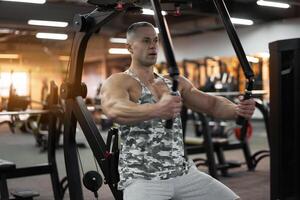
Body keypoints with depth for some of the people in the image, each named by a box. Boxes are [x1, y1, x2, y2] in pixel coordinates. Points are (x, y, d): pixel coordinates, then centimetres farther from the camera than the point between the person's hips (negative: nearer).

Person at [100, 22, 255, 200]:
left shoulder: (175, 82, 14)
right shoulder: (118, 82, -5)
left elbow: (211, 104, 6)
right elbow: (115, 110, -28)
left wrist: (237, 109, -16)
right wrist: (156, 110, -47)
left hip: (184, 173, 6)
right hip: (142, 178, -6)